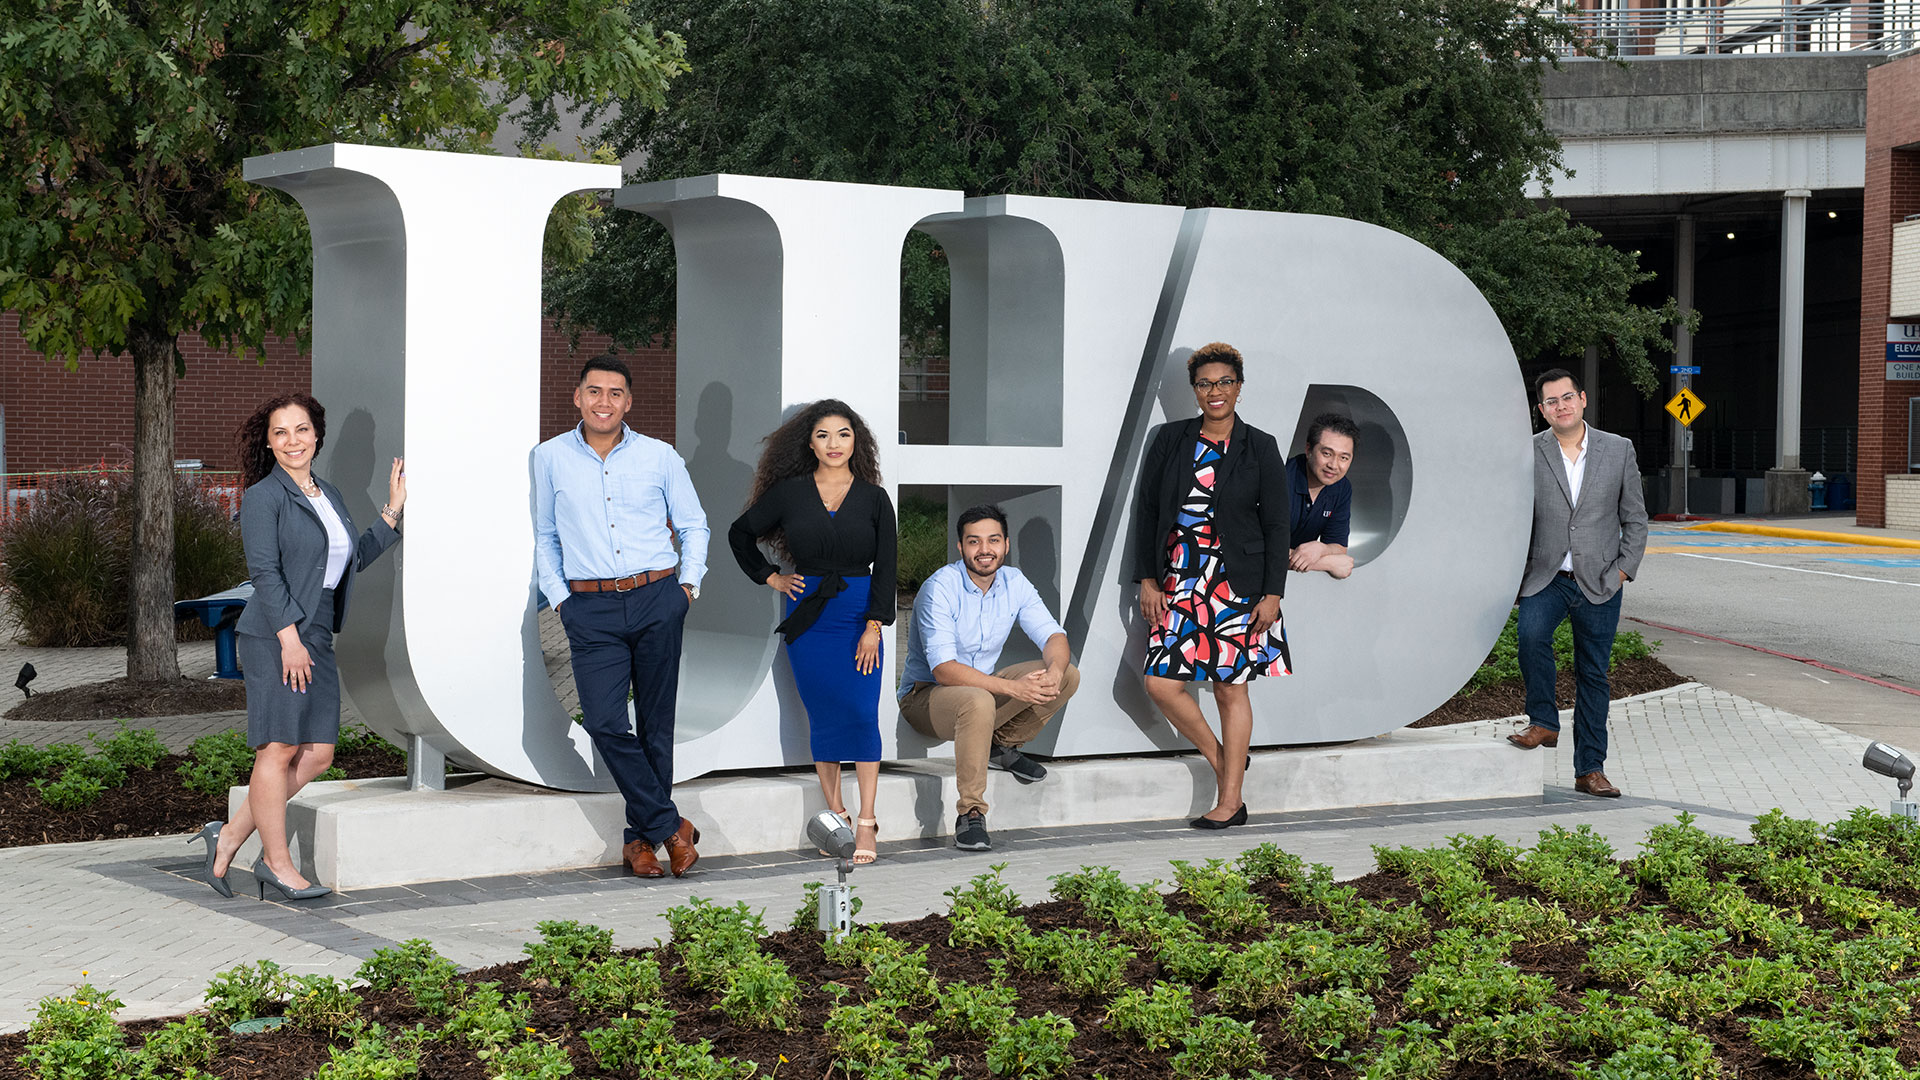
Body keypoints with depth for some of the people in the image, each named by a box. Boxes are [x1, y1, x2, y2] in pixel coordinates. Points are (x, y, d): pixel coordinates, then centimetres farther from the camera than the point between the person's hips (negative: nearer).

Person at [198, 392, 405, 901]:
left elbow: (354, 559, 25)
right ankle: (277, 864, 5)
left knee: (317, 753, 5)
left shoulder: (329, 495, 18)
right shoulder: (264, 497, -6)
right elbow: (264, 571, -13)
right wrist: (289, 637, -19)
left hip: (315, 637, 8)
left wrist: (393, 511, 20)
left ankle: (230, 837, 14)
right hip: (274, 635, -8)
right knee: (279, 748, -3)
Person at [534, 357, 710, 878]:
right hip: (590, 608, 0)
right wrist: (558, 597, 8)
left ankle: (642, 836, 16)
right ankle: (670, 825, -3)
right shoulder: (551, 458, 7)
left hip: (658, 600, 0)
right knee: (604, 720, -14)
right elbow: (545, 537, 17)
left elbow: (693, 524, 17)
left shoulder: (659, 457, 5)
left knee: (656, 721, 4)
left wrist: (688, 583, 6)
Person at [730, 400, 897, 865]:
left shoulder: (874, 497, 4)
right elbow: (741, 533, 18)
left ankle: (866, 824, -9)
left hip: (859, 613, -1)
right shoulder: (789, 492, 4)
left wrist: (874, 625, -8)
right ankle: (835, 814, 11)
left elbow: (885, 567, 1)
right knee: (822, 715, 2)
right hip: (807, 614, 1)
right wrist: (769, 578, 10)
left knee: (862, 715, -10)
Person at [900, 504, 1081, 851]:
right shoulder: (940, 588, -22)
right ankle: (970, 815, -32)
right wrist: (1012, 687, -38)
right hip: (926, 694, -6)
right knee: (978, 702, -41)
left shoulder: (1014, 583, -2)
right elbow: (943, 668, -29)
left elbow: (1053, 636, -5)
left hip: (984, 685, 7)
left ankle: (1002, 745, 6)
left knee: (1069, 675, -9)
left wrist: (1055, 670, -31)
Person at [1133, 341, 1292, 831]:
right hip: (1178, 583, 3)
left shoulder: (1260, 448, 1)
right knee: (1161, 684, -6)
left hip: (1236, 584, -3)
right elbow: (1146, 511, 9)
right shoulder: (1169, 440, 6)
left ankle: (1230, 802, 9)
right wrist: (1147, 580, 3)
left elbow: (1277, 525, 1)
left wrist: (1272, 594, -6)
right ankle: (1222, 763, 17)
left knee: (1231, 688, 0)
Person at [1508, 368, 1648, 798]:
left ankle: (1589, 770, 14)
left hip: (1599, 585, 1)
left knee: (1593, 675, 5)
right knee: (1531, 636, -29)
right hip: (1545, 579, -1)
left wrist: (1623, 569, -1)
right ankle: (1543, 722, -8)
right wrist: (1515, 573, -3)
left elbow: (1635, 518, 8)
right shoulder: (1528, 453, 0)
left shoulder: (1619, 450, 4)